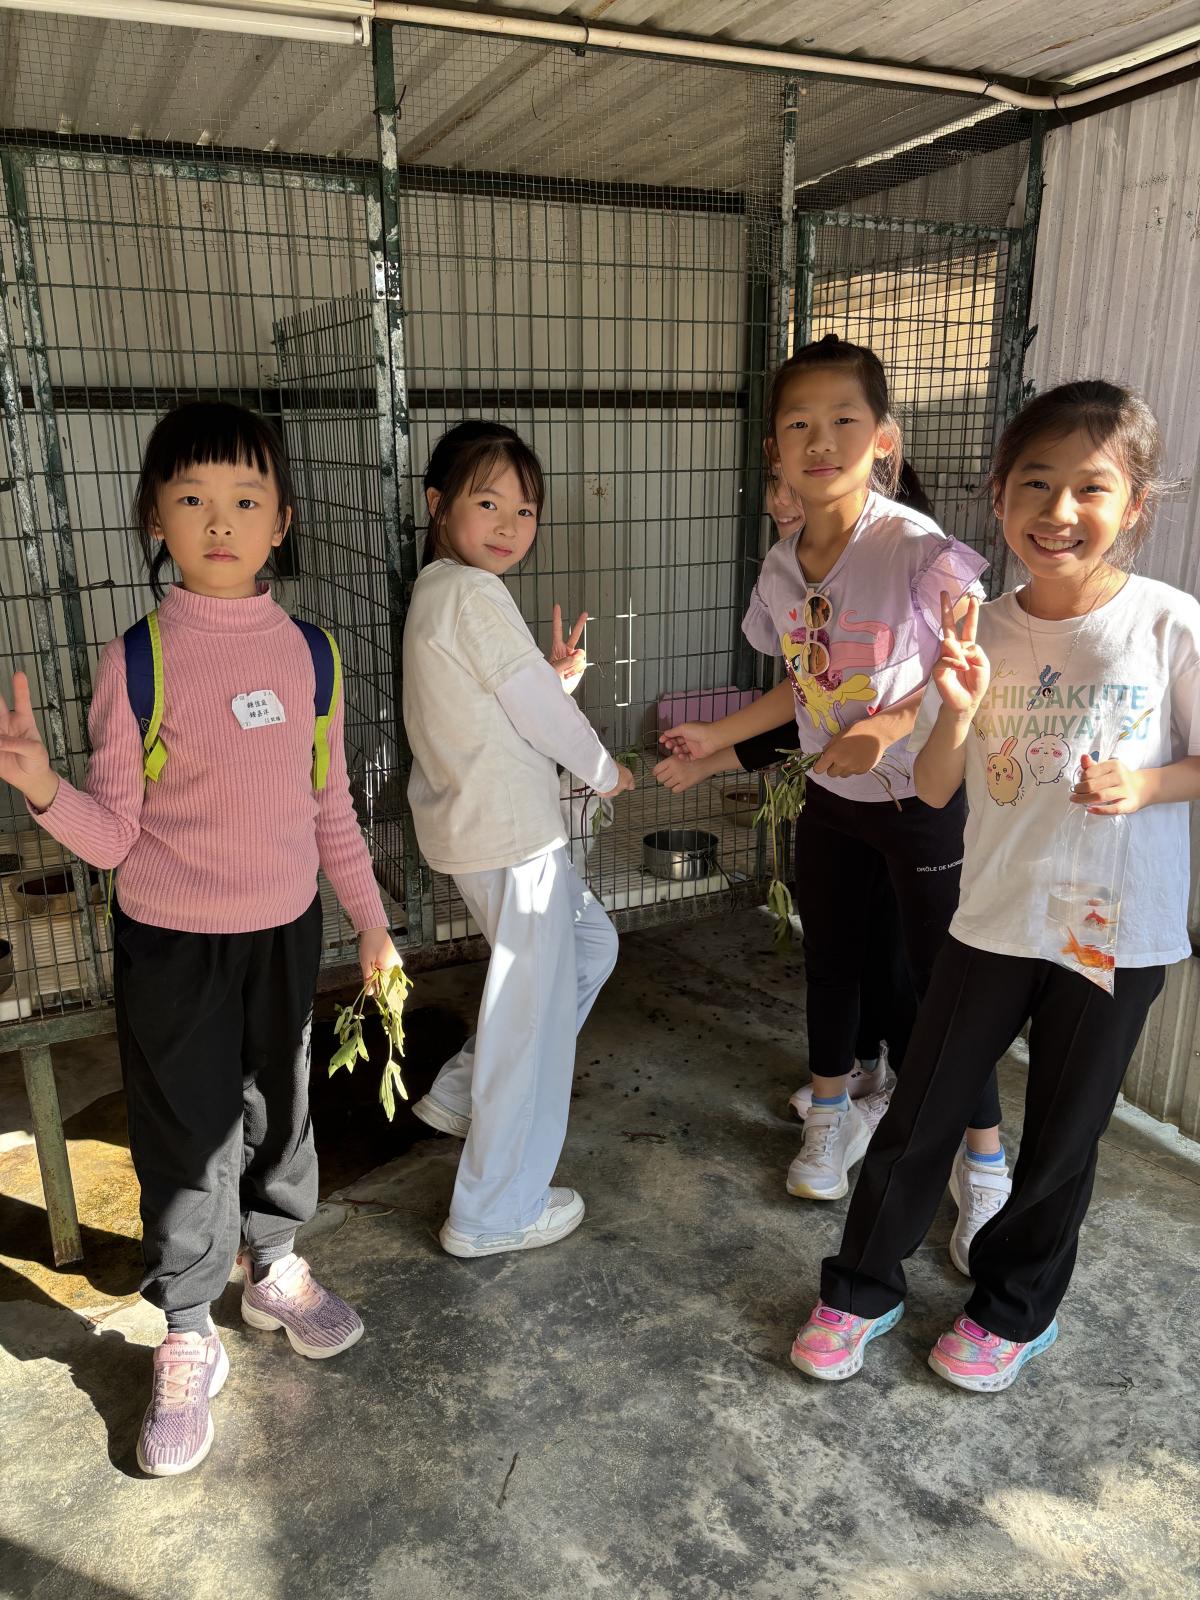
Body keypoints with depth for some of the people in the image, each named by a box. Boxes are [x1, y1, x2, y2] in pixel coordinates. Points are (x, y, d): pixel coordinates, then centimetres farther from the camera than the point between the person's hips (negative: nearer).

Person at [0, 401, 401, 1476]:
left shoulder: (306, 651, -3)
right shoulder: (138, 660, -13)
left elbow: (331, 806, 5)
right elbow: (115, 834, -11)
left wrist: (372, 919, 8)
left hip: (285, 931, 3)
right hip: (173, 945, -3)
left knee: (281, 1109, 20)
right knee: (187, 1138, 9)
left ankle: (276, 1266, 45)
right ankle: (188, 1343, 30)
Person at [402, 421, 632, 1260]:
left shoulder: (437, 589, 13)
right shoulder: (475, 594, -17)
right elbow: (537, 711, -14)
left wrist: (556, 676, 2)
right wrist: (606, 771, 2)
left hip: (482, 820, 10)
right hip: (510, 830, -10)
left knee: (590, 944, 24)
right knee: (533, 1007, 2)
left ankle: (466, 1092, 30)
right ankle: (497, 1214, 17)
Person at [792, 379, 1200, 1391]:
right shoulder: (981, 635, -4)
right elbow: (934, 790, -2)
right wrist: (957, 711, -20)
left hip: (1118, 936, -1)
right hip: (994, 918, 2)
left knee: (1062, 1141, 16)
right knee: (920, 1116, 11)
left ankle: (1016, 1310, 41)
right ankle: (863, 1290, 33)